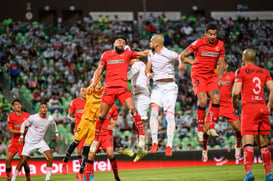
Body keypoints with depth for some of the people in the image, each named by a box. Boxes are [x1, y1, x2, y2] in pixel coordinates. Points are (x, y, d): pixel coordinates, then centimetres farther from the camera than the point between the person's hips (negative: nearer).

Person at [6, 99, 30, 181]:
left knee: (24, 161, -6)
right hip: (14, 141, 1)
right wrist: (21, 131, -16)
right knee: (8, 159, -9)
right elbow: (10, 130, -5)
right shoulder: (10, 116, 1)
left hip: (24, 141, -1)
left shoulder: (27, 115, 1)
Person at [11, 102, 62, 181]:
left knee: (50, 158, -14)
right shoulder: (33, 118, -18)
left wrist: (57, 133, 21)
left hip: (40, 141, 3)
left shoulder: (49, 118, -8)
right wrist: (21, 136, -5)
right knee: (22, 161, -6)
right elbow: (23, 125, -3)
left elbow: (54, 124, 17)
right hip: (29, 142, -3)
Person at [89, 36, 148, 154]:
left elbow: (143, 54, 8)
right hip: (109, 88, 1)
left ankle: (141, 135, -14)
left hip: (122, 87, -1)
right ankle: (96, 140, 15)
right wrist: (94, 82, 5)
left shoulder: (127, 54, 12)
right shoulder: (106, 54, 16)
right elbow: (99, 69, 17)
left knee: (132, 108, -21)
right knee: (102, 115, 2)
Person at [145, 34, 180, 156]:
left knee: (170, 114, -11)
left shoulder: (169, 54, -12)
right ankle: (155, 143, -8)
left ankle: (169, 146, -9)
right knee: (153, 112, -12)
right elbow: (147, 69, 11)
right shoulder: (151, 54, 9)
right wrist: (148, 74, -12)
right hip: (157, 86, 5)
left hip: (169, 87, -5)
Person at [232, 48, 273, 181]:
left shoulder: (241, 71, -1)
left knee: (248, 141, -9)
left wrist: (234, 102, 9)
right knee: (262, 143, 12)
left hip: (249, 107, -5)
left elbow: (236, 92, -10)